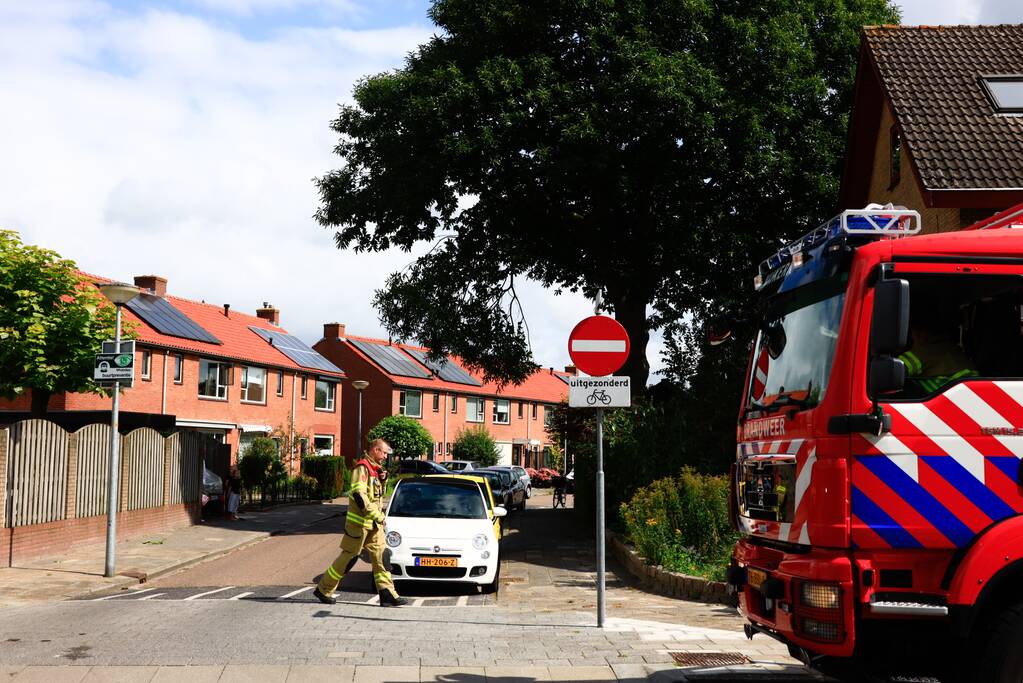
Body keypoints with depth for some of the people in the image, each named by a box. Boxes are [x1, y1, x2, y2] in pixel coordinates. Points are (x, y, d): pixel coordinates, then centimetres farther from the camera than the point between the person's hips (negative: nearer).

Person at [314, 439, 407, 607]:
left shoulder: (374, 469, 16)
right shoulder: (362, 468, -13)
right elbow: (358, 494, -24)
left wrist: (382, 480, 5)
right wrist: (377, 515, -24)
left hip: (373, 523, 9)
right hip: (359, 522, -9)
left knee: (380, 556, 1)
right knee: (349, 557, 0)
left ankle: (388, 594, -1)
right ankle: (323, 590, 13)